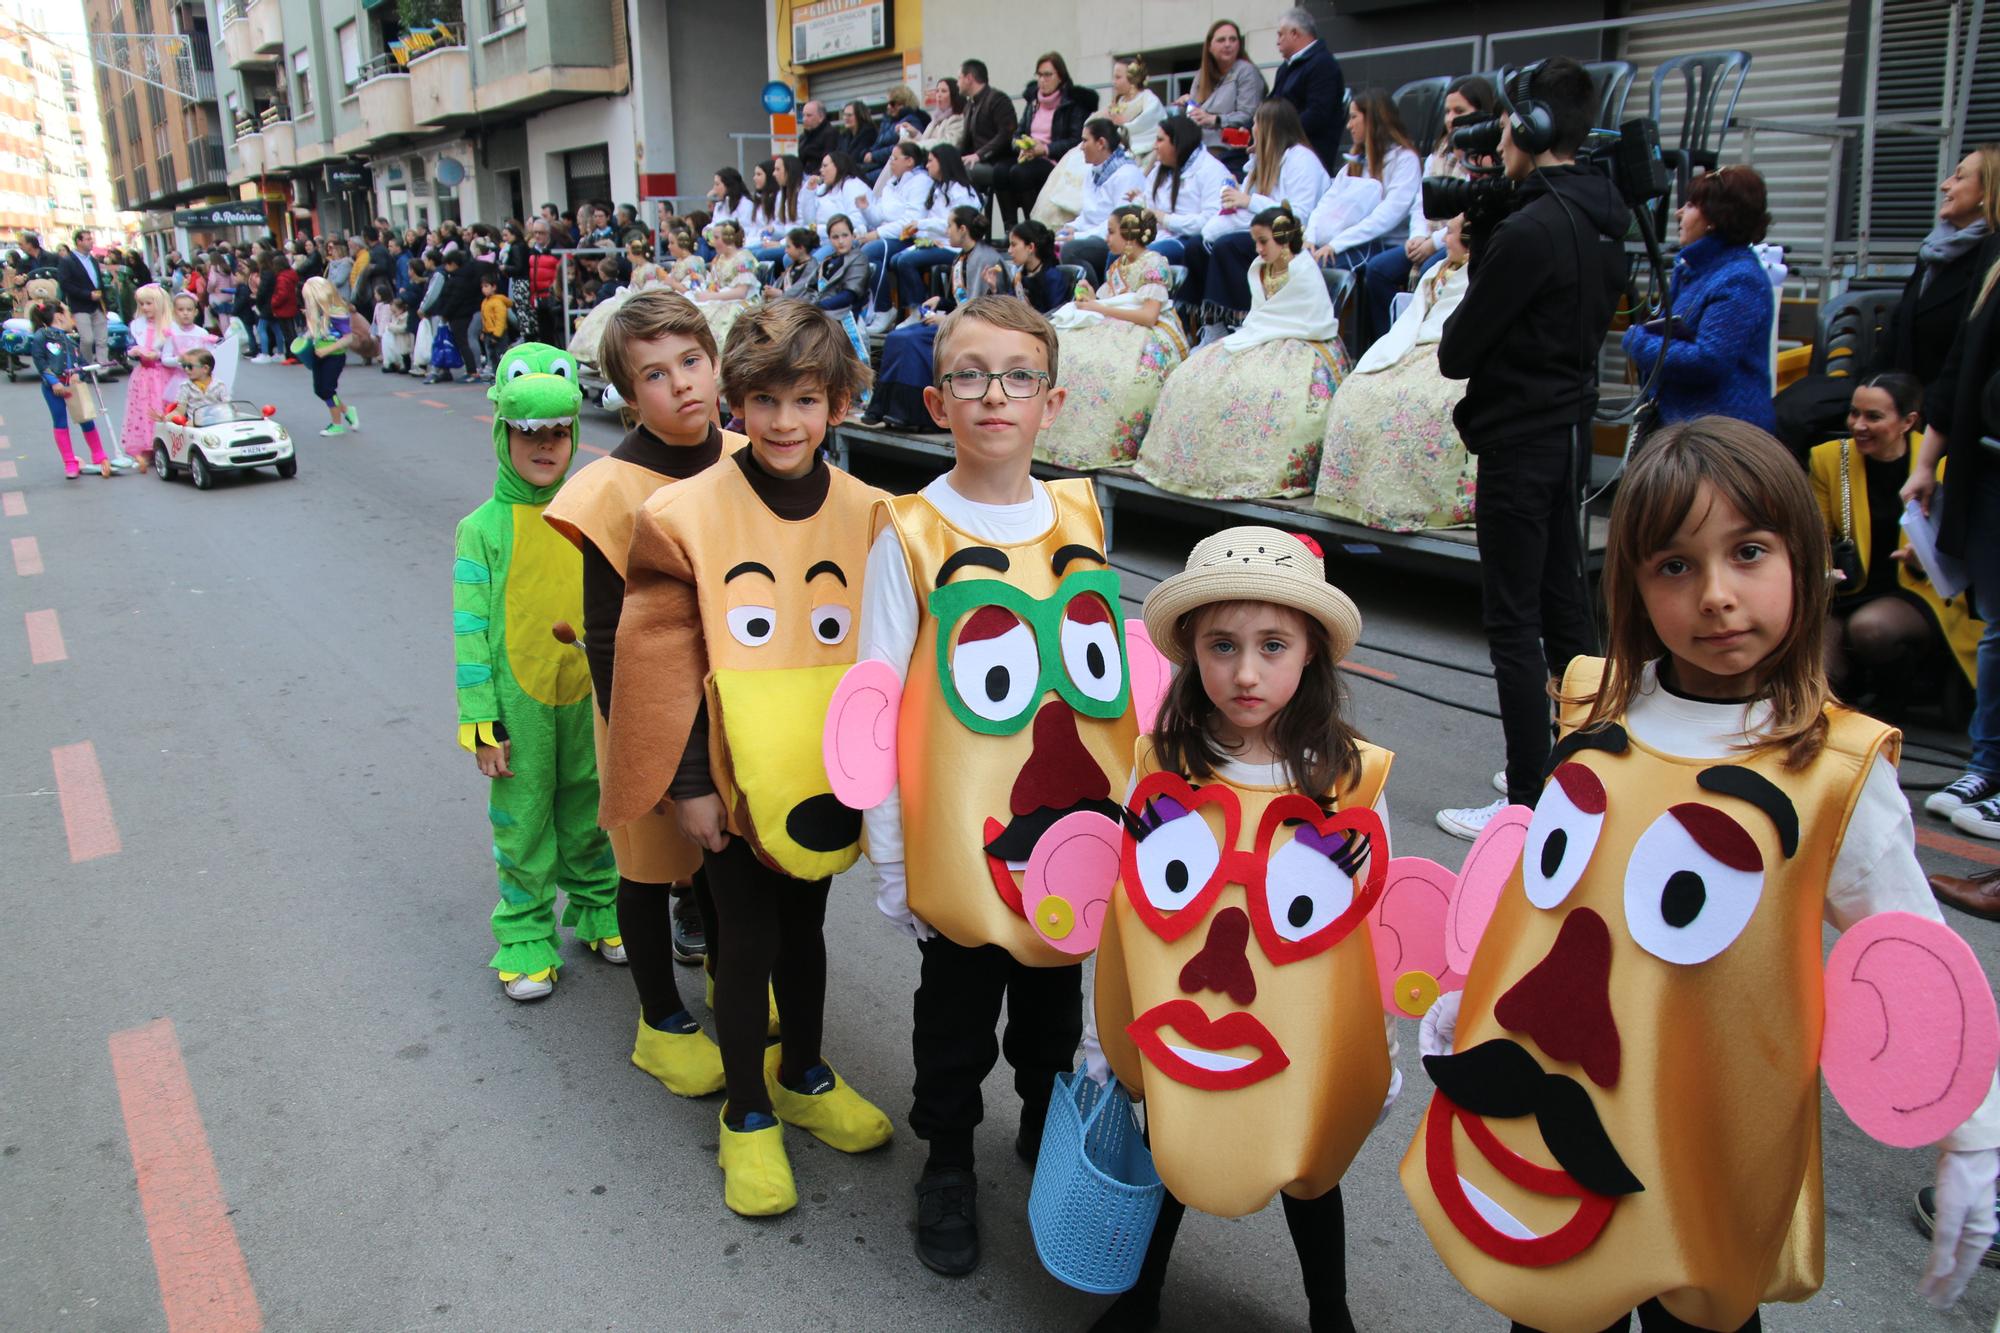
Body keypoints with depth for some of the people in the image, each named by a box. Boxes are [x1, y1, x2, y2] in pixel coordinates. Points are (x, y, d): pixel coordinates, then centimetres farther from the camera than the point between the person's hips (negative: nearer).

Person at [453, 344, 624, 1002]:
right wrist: (481, 721, -8)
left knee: (591, 812, 15)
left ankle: (598, 909, 35)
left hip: (589, 699, 2)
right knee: (522, 823, 8)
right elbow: (470, 628, -6)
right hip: (518, 704, -2)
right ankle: (525, 936, 23)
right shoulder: (483, 527, -7)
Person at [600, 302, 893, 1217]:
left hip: (821, 778, 3)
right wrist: (689, 782, -10)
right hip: (732, 778, -3)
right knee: (746, 942, 8)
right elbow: (665, 661, -10)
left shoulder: (865, 515, -4)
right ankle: (746, 1116, 28)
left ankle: (803, 1078, 42)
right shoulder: (685, 515, -13)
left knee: (803, 926, 20)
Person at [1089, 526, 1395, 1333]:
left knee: (1310, 1174, 21)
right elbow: (1124, 912, -4)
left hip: (1305, 1046, 0)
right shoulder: (1161, 768, -14)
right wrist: (1104, 1040, 3)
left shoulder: (1350, 779, -16)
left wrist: (1380, 1058, 2)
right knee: (1169, 1161, 22)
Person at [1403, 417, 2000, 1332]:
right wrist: (1467, 993, 13)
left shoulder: (1836, 767, -13)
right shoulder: (1598, 710, -3)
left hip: (1707, 1149, -3)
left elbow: (1920, 972, -5)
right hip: (1533, 1115, 4)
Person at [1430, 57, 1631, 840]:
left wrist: (1453, 344, 5)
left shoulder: (1531, 230, -20)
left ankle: (1528, 802, 3)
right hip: (1570, 430, 9)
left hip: (1520, 441, -9)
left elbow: (1458, 351, -18)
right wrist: (1482, 236, 3)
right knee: (1562, 606, 17)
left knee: (1513, 625, -3)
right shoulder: (1603, 226, 9)